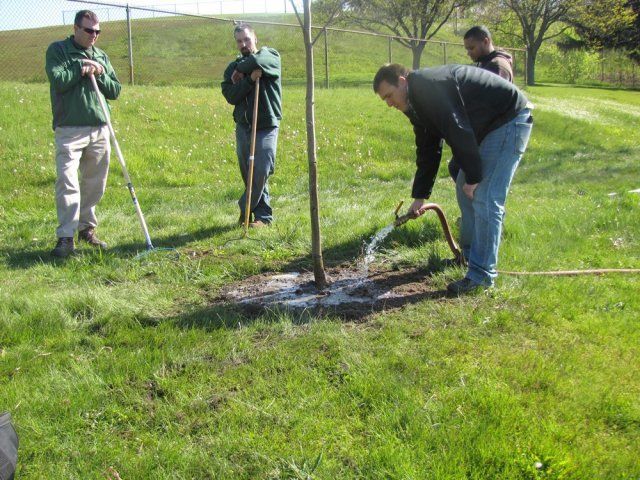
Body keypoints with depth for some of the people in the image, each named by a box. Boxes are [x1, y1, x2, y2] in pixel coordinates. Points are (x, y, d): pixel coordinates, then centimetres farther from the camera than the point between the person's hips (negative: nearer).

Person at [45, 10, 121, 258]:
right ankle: (66, 237, -10)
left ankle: (86, 228, 24)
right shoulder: (58, 50, 3)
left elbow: (115, 91, 13)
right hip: (69, 129, -5)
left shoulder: (101, 56, 16)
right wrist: (82, 66, -7)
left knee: (95, 184, 10)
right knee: (67, 183, -12)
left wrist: (99, 75, -3)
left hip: (100, 130, 5)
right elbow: (58, 81, -12)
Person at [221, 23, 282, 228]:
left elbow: (257, 61, -25)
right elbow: (230, 96, -3)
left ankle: (246, 209, 5)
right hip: (243, 126, 5)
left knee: (261, 172, -11)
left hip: (266, 127, -5)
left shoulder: (270, 56, 0)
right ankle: (264, 215, 18)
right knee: (248, 173, 7)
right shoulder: (232, 68, 12)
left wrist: (240, 70, -8)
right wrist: (249, 79, -16)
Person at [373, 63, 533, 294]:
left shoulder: (429, 86, -21)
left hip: (510, 120, -10)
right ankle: (469, 255, 28)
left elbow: (459, 131, -26)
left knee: (485, 198, -14)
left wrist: (472, 176, -19)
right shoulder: (418, 103, 11)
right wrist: (419, 197, 11)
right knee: (464, 189, 15)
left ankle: (482, 274, -10)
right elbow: (427, 150, 14)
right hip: (489, 127, 10)